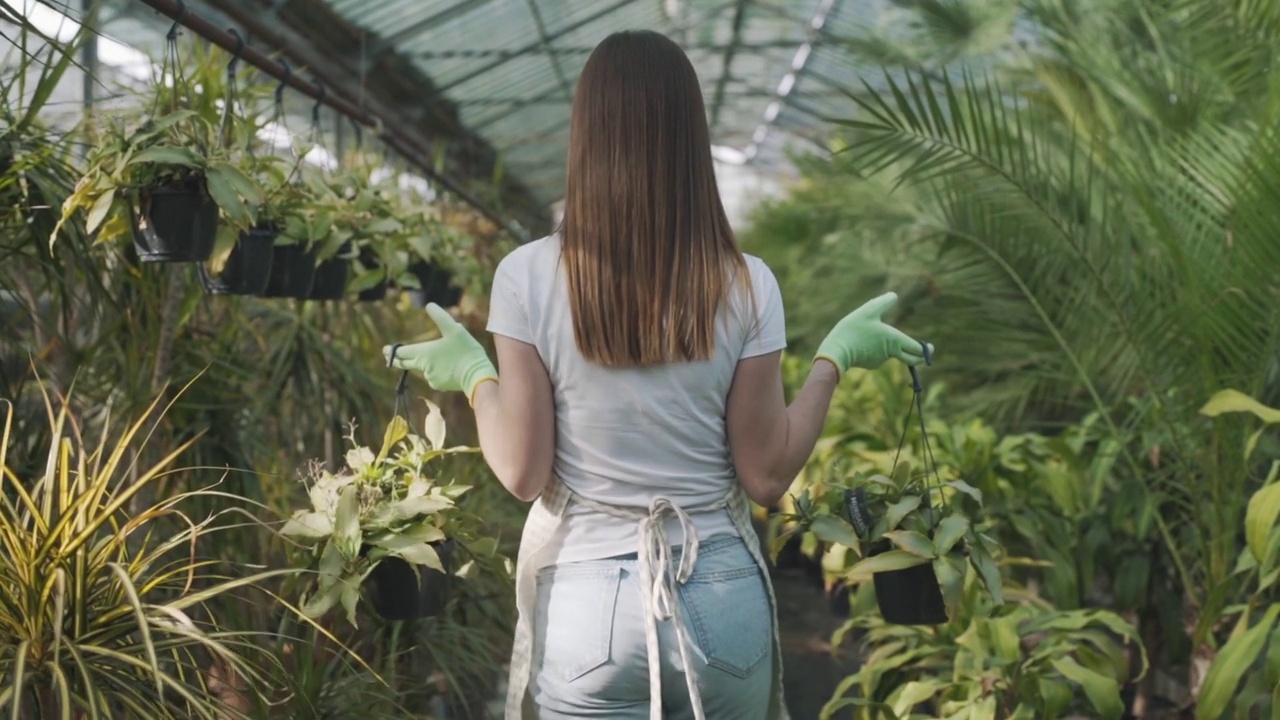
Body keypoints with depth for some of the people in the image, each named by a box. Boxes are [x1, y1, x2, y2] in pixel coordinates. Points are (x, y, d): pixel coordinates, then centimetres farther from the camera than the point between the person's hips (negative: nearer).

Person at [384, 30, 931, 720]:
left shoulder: (529, 276, -11)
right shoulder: (746, 286, -8)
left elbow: (522, 473, -9)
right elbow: (766, 477, -3)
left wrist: (474, 376, 8)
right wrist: (834, 357, 8)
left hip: (588, 605, -1)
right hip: (723, 601, 1)